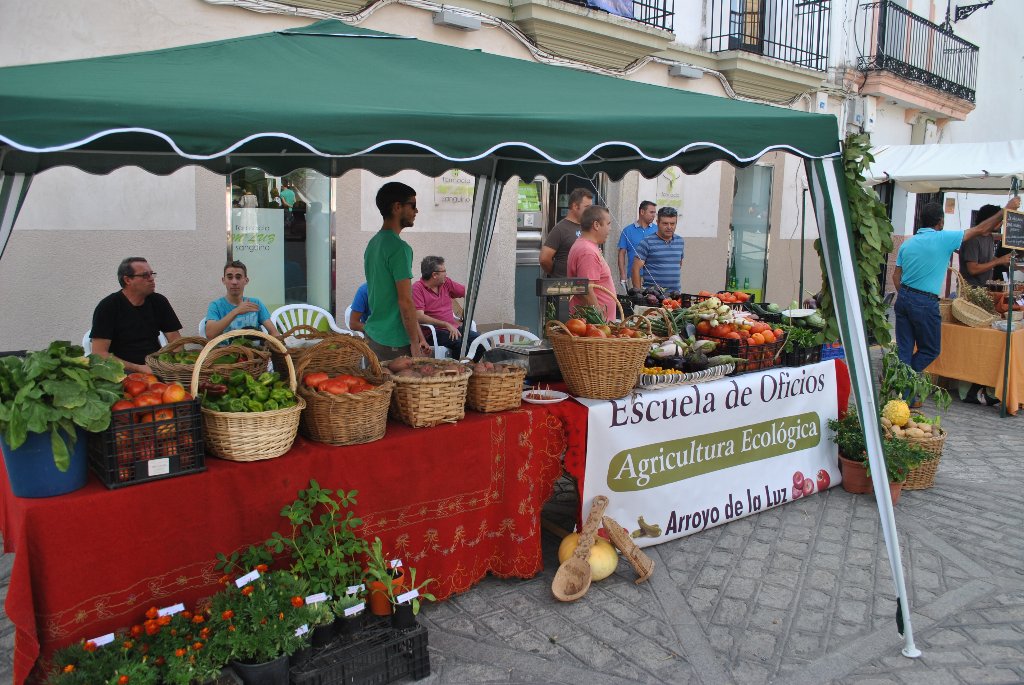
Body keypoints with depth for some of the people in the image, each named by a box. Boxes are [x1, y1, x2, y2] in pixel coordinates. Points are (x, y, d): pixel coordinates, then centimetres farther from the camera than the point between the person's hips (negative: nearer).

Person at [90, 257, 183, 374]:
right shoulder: (108, 306, -4)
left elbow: (175, 339, 9)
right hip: (123, 371, -6)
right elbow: (99, 353, -11)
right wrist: (138, 368, -21)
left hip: (156, 367, 6)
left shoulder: (159, 302, 10)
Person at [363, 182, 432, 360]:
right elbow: (405, 302, -19)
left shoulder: (372, 243, 13)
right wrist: (415, 344, -12)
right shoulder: (399, 248, -16)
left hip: (373, 334, 9)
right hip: (395, 342, -9)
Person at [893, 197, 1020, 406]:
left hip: (903, 298, 6)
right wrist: (1007, 209, 12)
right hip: (925, 303, -6)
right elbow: (981, 230, 1)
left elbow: (896, 277, 10)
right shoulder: (943, 239, -8)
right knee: (930, 349, 10)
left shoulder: (907, 243, 8)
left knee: (904, 349, 9)